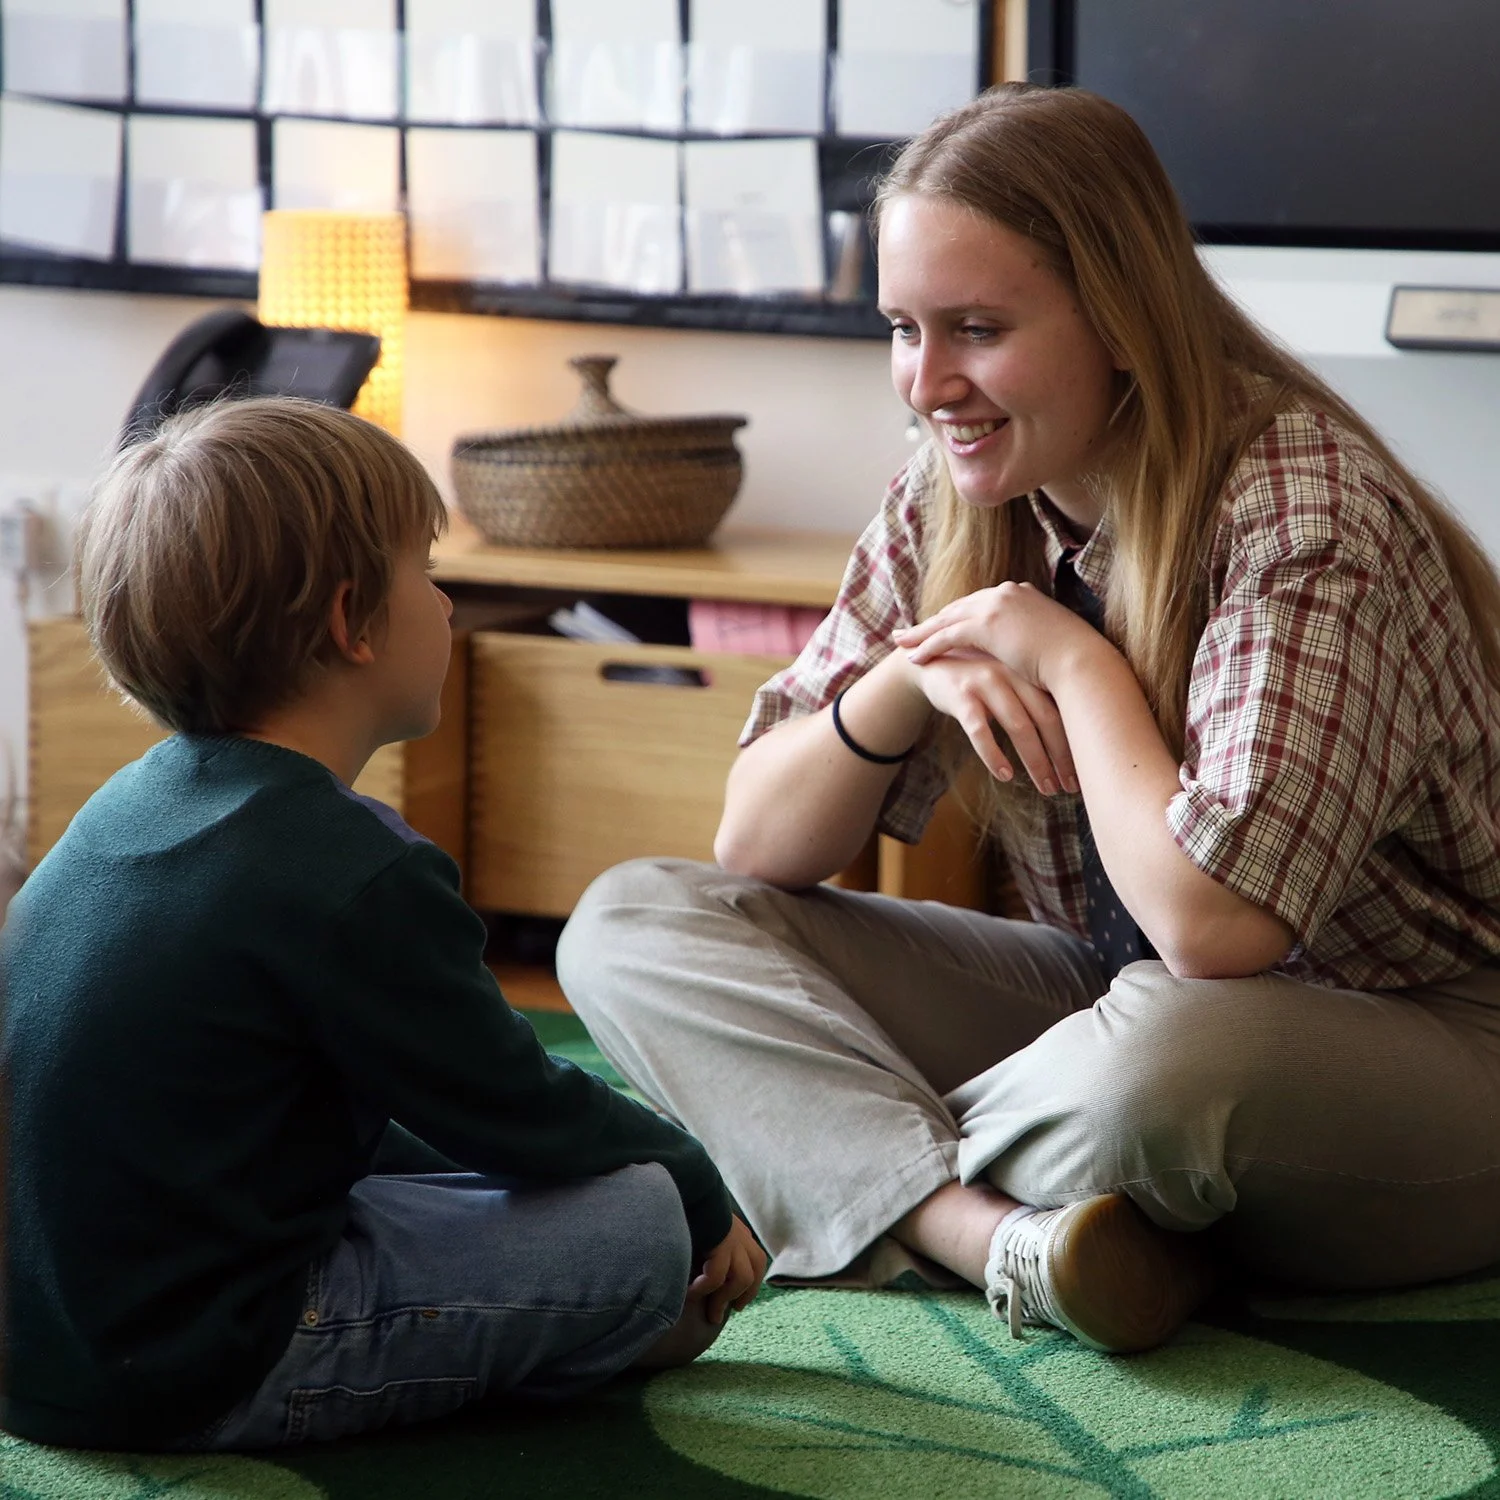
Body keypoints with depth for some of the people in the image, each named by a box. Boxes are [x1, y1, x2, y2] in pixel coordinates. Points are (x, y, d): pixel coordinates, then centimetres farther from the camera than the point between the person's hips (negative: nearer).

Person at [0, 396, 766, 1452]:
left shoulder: (133, 804, 11)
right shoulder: (355, 879, -19)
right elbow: (519, 1115, -9)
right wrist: (703, 1196, 10)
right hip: (189, 1385, -9)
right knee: (639, 1222, -7)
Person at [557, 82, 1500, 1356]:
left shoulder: (1303, 517, -22)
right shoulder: (957, 507, -1)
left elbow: (1210, 924, -33)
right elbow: (756, 851, 1)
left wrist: (1069, 659, -20)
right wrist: (909, 680, -17)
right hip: (1120, 1002, 7)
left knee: (1159, 1056, -43)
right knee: (631, 924, -6)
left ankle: (856, 1179, -8)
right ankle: (1012, 1243, -28)